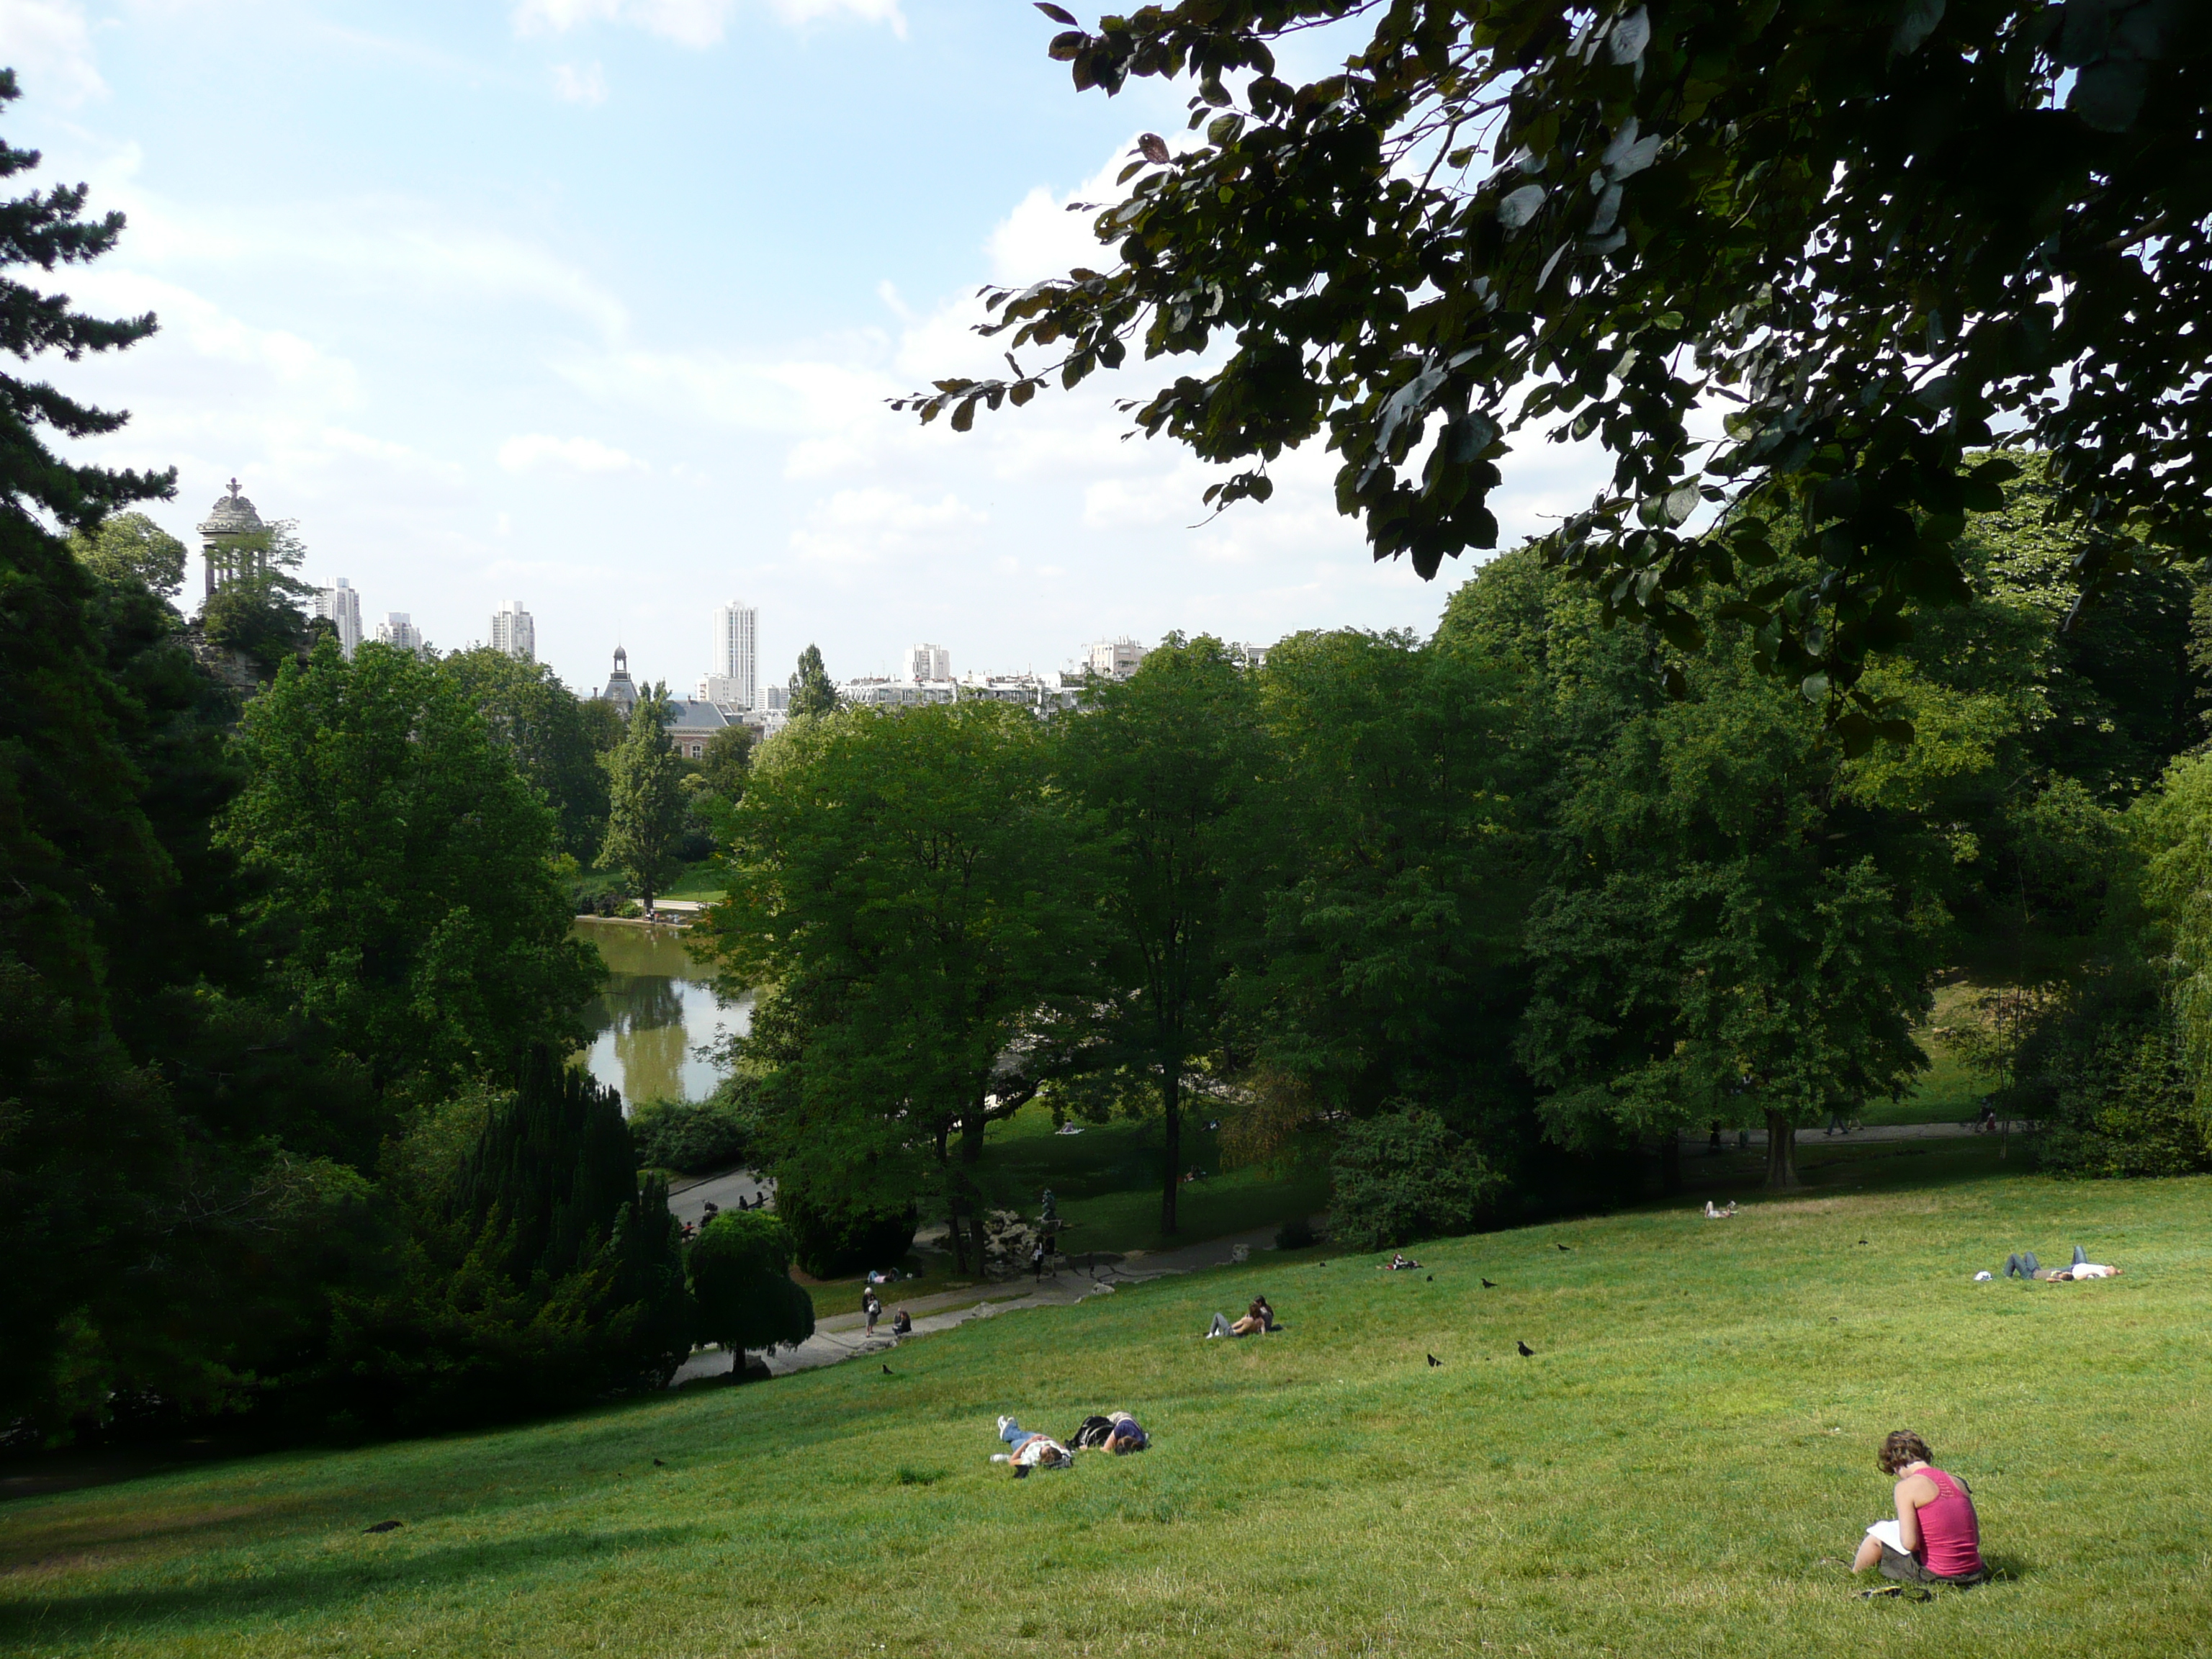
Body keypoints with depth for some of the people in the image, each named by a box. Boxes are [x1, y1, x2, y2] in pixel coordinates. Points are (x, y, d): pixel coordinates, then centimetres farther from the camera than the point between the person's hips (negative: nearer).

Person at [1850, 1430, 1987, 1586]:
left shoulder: (1907, 1486, -10)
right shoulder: (1957, 1482, 9)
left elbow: (1909, 1543, -17)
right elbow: (1976, 1538, 10)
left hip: (1935, 1575, -7)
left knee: (1878, 1533, 17)